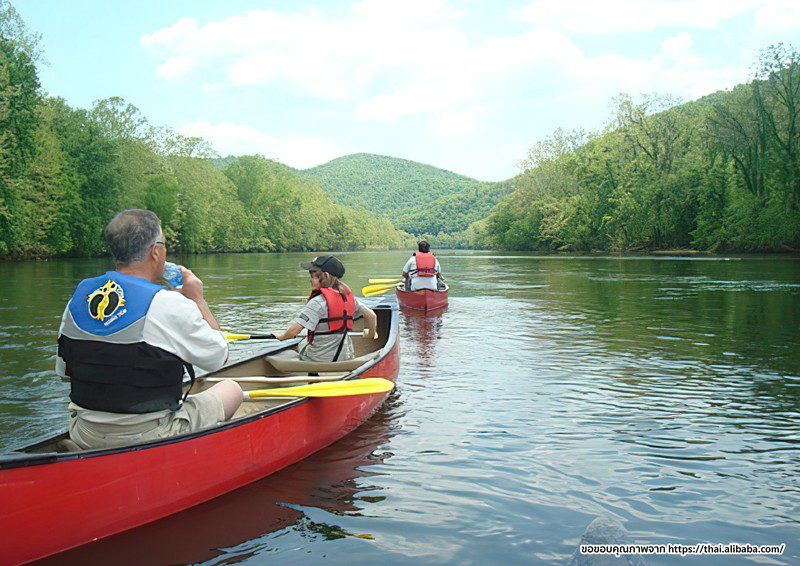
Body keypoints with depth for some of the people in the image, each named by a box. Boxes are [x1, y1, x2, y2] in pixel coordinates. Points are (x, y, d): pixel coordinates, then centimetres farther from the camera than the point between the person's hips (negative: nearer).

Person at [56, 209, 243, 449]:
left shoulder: (78, 296, -1)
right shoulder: (171, 306, -19)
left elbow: (63, 370, 8)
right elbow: (217, 357, -4)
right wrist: (198, 298, 5)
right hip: (148, 441, -7)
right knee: (232, 390, 15)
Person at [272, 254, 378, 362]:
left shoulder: (317, 302, -19)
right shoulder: (348, 296, 1)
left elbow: (293, 331, -22)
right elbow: (372, 316, 9)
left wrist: (282, 336, -1)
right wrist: (371, 333, 27)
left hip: (319, 359, -6)